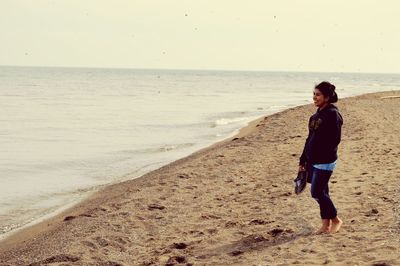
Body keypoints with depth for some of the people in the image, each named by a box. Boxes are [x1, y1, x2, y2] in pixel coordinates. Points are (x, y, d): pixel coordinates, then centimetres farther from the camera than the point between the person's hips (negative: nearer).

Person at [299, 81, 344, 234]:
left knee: (317, 193, -6)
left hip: (324, 162, -8)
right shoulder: (317, 115, 13)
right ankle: (326, 224, 20)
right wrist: (303, 160, 17)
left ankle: (336, 220, 11)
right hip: (312, 161, 8)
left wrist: (323, 156, -22)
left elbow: (334, 140, -18)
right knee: (321, 192, 11)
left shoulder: (332, 114, -13)